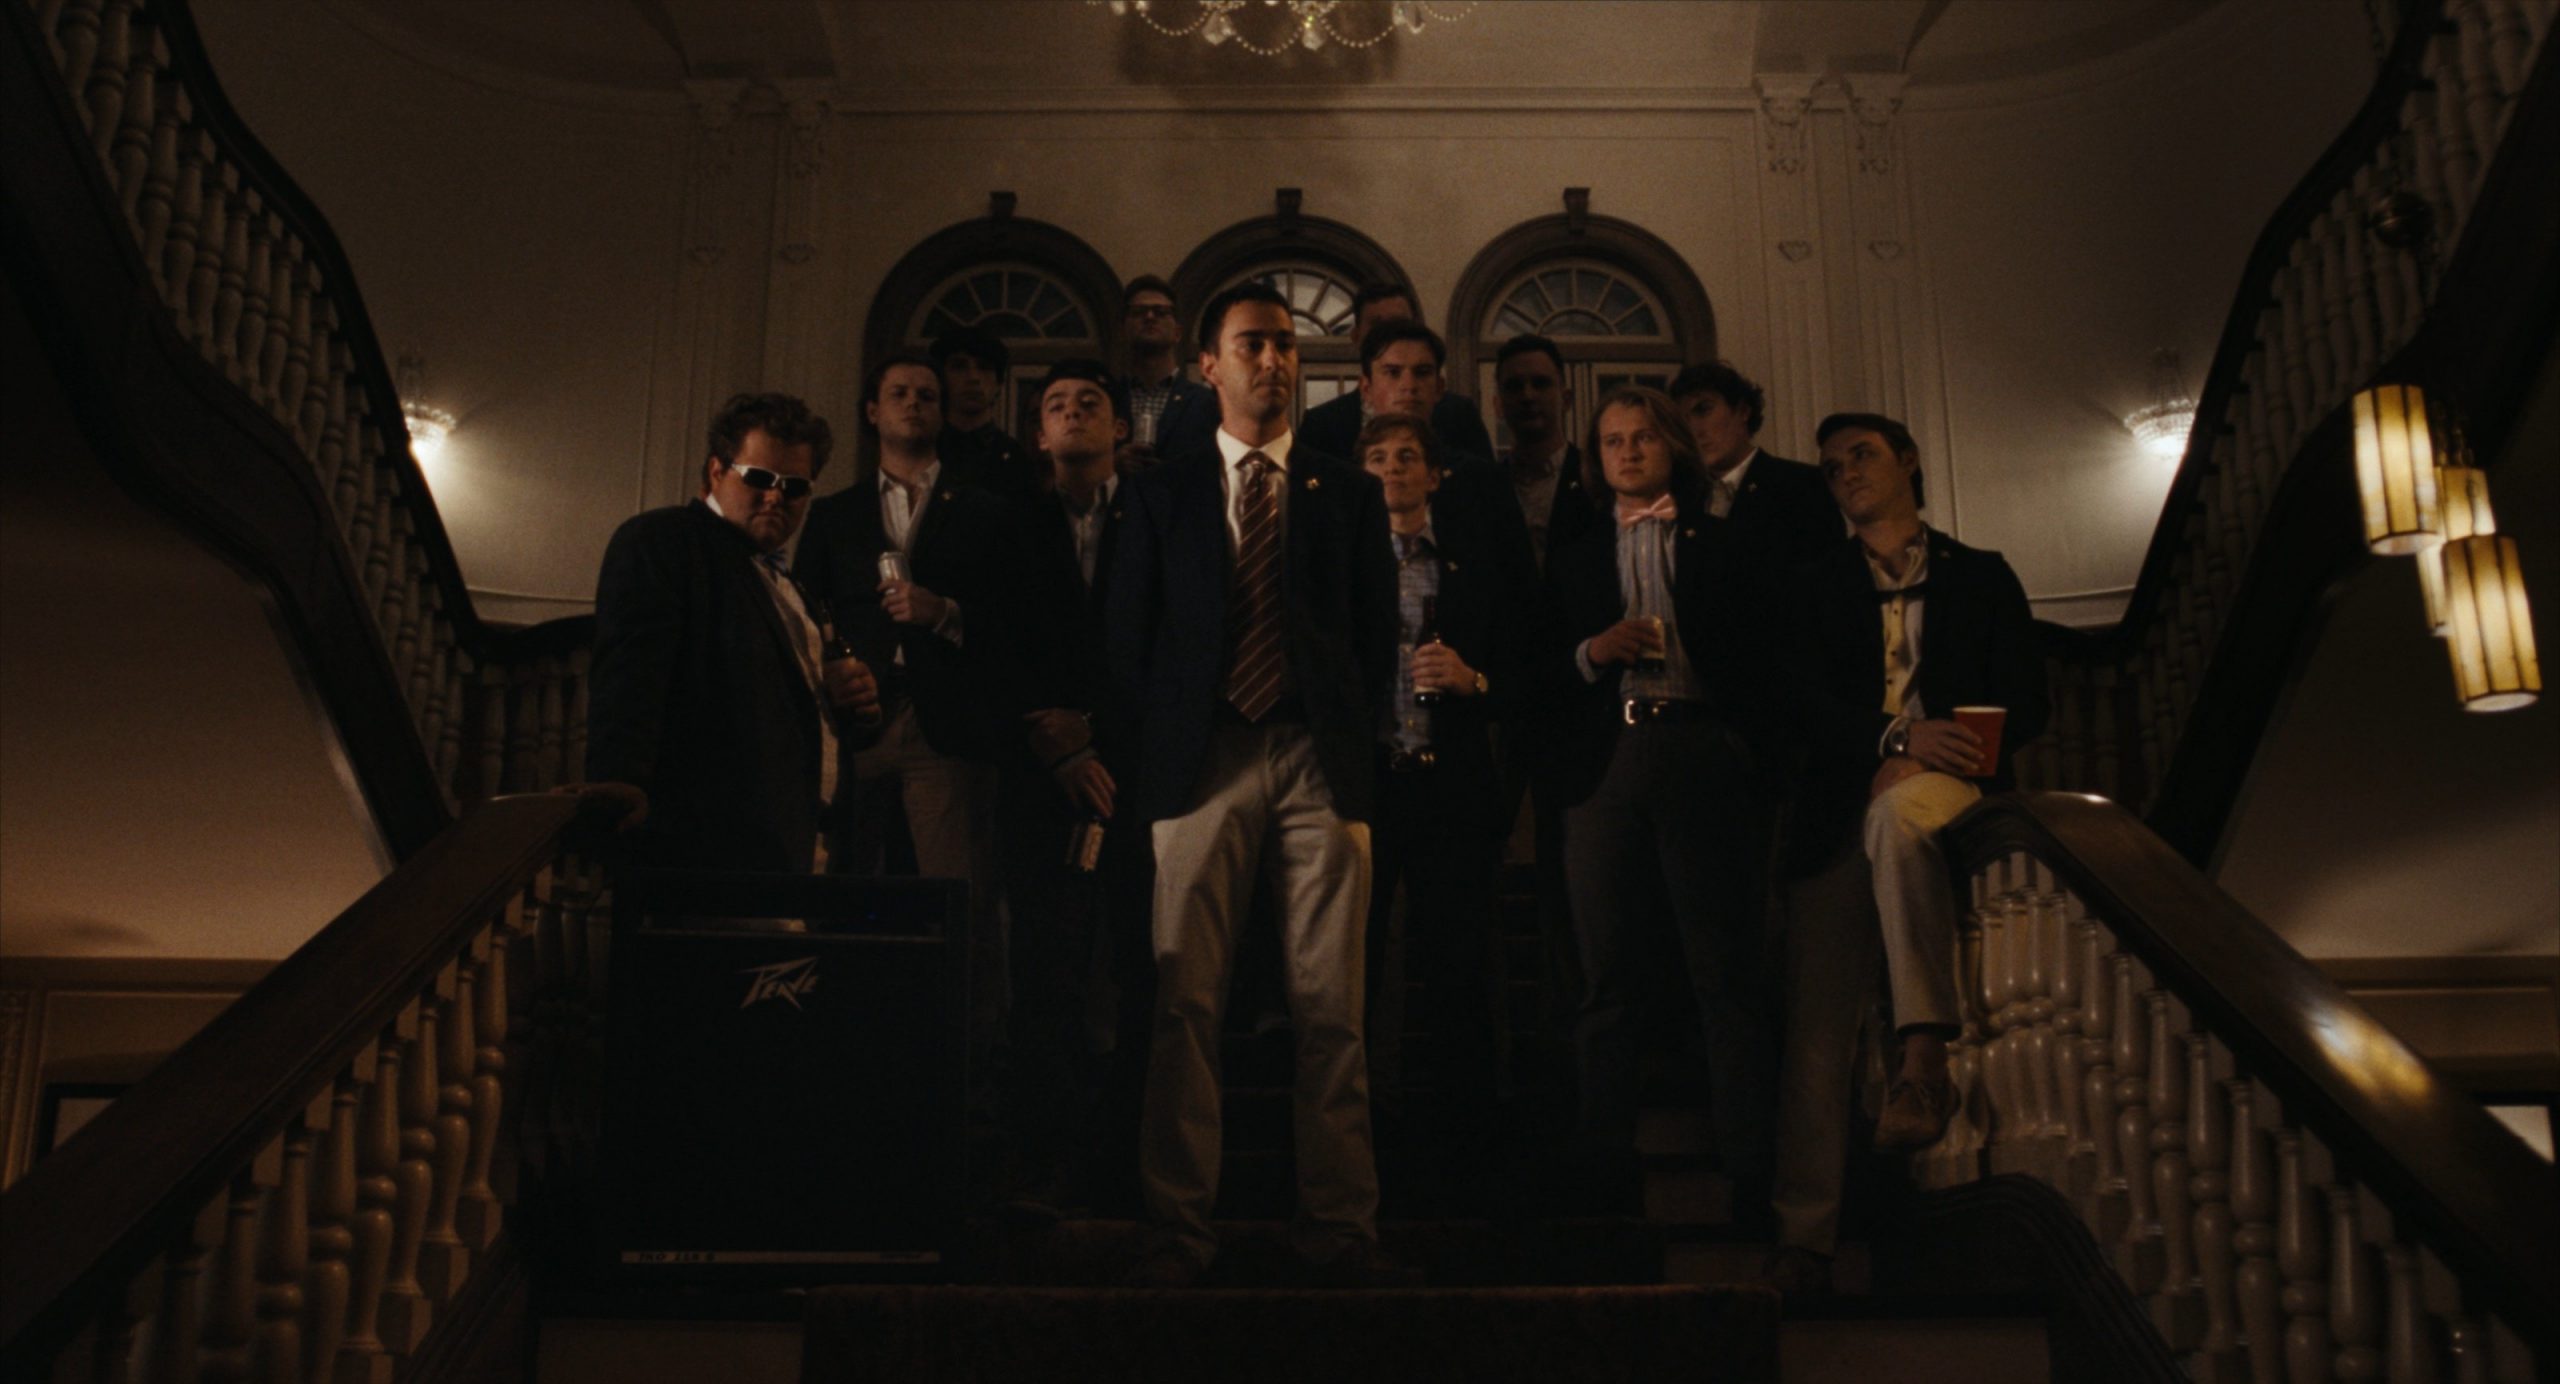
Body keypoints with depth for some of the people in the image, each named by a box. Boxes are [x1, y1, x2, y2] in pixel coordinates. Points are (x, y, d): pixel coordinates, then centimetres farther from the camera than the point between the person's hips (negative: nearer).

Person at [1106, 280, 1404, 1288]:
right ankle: (1179, 1226, 4)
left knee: (1330, 1004, -1)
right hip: (1202, 761, 0)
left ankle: (1338, 1223, 5)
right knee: (1186, 1001, -3)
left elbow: (1378, 634, 13)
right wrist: (1168, 739, 1)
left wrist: (1353, 740, 2)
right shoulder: (1159, 494, 14)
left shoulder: (1348, 493, 16)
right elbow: (1130, 635, 11)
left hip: (1320, 761, 1)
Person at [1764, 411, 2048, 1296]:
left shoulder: (1981, 577, 19)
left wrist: (1924, 759, -10)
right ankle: (1803, 1238, -8)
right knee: (1817, 1024, -9)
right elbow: (1805, 702, 5)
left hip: (1947, 788, -2)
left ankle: (1925, 1057, -39)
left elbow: (2024, 701, 8)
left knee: (1899, 809, -39)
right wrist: (1899, 736, -14)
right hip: (1840, 813, 2)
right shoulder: (1816, 586, 21)